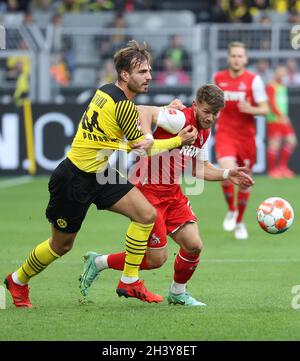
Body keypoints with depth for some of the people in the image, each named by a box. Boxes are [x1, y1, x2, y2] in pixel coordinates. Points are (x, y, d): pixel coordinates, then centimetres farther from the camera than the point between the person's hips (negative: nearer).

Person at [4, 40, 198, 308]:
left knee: (147, 214, -4)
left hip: (101, 175, 9)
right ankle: (17, 281, 33)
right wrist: (179, 141, -2)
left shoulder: (106, 92, 0)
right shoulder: (123, 105, -23)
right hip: (73, 181, -9)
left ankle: (129, 281, 5)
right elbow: (142, 150, -11)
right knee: (61, 245, 8)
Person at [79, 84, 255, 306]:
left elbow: (200, 169, 19)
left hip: (173, 194, 8)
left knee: (194, 245, -3)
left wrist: (227, 175, 6)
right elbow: (143, 111, -33)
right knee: (157, 259, -4)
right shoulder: (181, 119, -20)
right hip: (148, 191, -8)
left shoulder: (204, 132, 8)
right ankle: (98, 262, 14)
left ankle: (178, 293, 23)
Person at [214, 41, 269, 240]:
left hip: (246, 136, 0)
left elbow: (265, 109, -6)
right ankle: (231, 210, 2)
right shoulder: (218, 78, 3)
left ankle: (240, 221, 29)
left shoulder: (254, 80, -5)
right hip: (225, 133, 0)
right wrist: (214, 119, 13)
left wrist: (251, 110, -23)